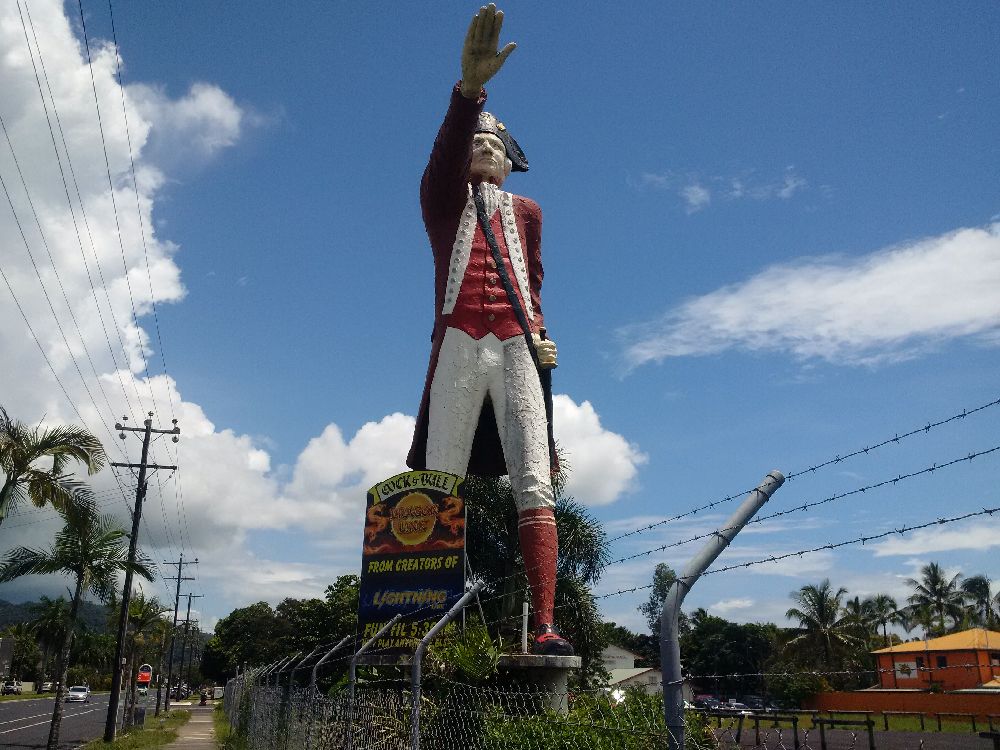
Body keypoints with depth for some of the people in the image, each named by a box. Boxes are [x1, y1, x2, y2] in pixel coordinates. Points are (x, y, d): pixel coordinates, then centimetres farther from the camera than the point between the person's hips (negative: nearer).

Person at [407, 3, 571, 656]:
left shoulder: (527, 212, 24)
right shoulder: (444, 199, 16)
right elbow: (445, 152, -6)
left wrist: (540, 334, 7)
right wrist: (470, 87, -23)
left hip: (517, 349, 2)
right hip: (460, 346, -1)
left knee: (535, 485, -9)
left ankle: (546, 626, -11)